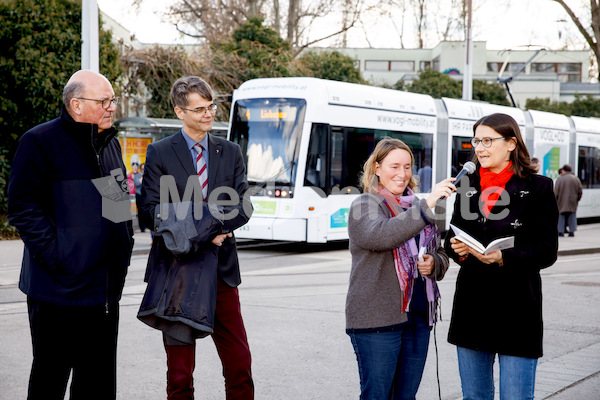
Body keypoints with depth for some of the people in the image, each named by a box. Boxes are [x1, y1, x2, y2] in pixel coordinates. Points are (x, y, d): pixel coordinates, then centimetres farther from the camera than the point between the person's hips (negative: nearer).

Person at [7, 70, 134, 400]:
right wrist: (54, 253, -20)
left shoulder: (111, 144, 15)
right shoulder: (40, 141, -9)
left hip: (105, 289, 7)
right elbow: (23, 207, -14)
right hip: (60, 288, -7)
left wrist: (125, 243, 14)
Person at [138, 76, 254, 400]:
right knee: (180, 370, 4)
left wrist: (207, 224, -14)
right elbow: (151, 211, -6)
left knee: (240, 365, 2)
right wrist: (205, 234, -14)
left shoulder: (231, 153, 12)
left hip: (220, 268, 3)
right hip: (177, 270, -3)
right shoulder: (160, 153, 2)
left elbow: (243, 207, 6)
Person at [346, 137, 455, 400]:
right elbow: (380, 235, -25)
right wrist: (427, 205, -31)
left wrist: (433, 263, -2)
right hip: (377, 317, -6)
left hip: (419, 317, 6)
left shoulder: (416, 207, 18)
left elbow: (441, 255, 23)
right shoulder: (365, 205, -3)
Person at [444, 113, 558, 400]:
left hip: (516, 308, -5)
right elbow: (451, 238, 14)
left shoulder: (537, 187, -4)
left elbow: (547, 251, -9)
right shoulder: (468, 186, 11)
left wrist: (502, 257, -24)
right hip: (471, 306, 5)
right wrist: (456, 249, -9)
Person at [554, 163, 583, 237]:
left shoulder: (559, 179, -7)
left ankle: (561, 231, 0)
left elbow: (556, 192, -6)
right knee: (572, 216, 9)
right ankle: (572, 231, 6)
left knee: (561, 216, 5)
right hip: (573, 203, 2)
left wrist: (555, 200, 5)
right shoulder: (576, 179, 1)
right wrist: (577, 199, 17)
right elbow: (580, 191, 4)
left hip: (562, 202, -2)